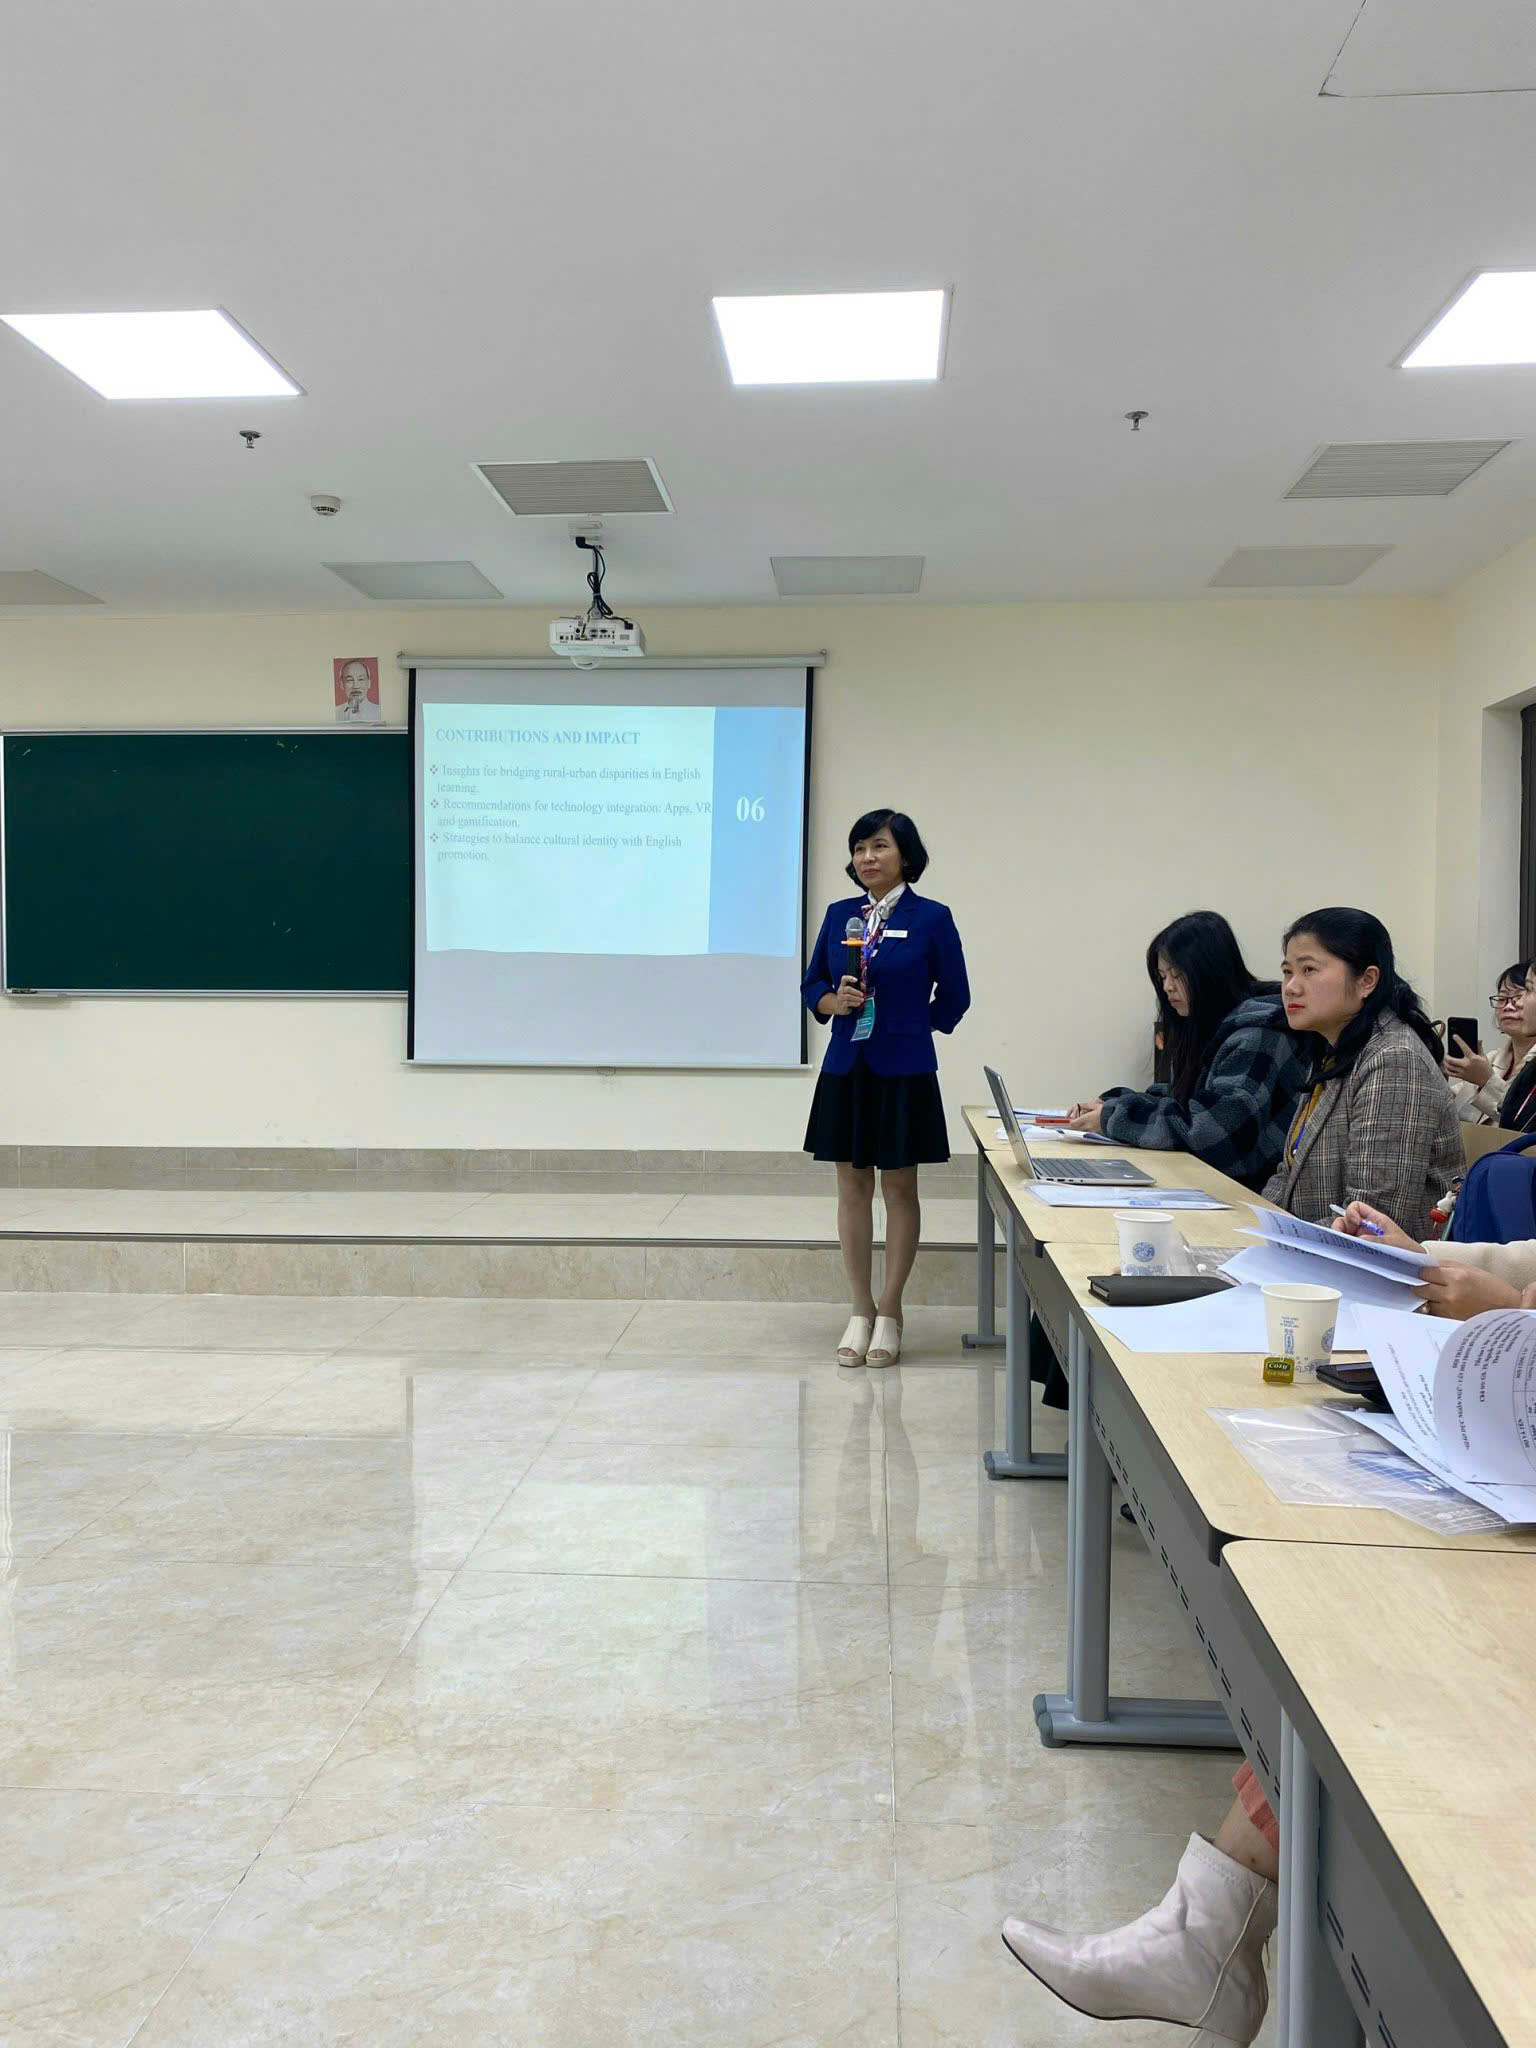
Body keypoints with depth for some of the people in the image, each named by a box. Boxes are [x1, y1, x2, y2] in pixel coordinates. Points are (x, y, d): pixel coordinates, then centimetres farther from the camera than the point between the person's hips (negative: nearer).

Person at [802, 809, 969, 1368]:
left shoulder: (931, 918, -5)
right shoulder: (839, 915, 6)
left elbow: (953, 997, 2)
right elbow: (812, 985, 11)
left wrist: (905, 1026, 6)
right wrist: (835, 1002, -9)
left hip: (903, 1071, -4)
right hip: (845, 1069, 4)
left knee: (899, 1189, 5)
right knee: (852, 1188, 8)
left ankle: (889, 1312, 15)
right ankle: (860, 1310, 18)